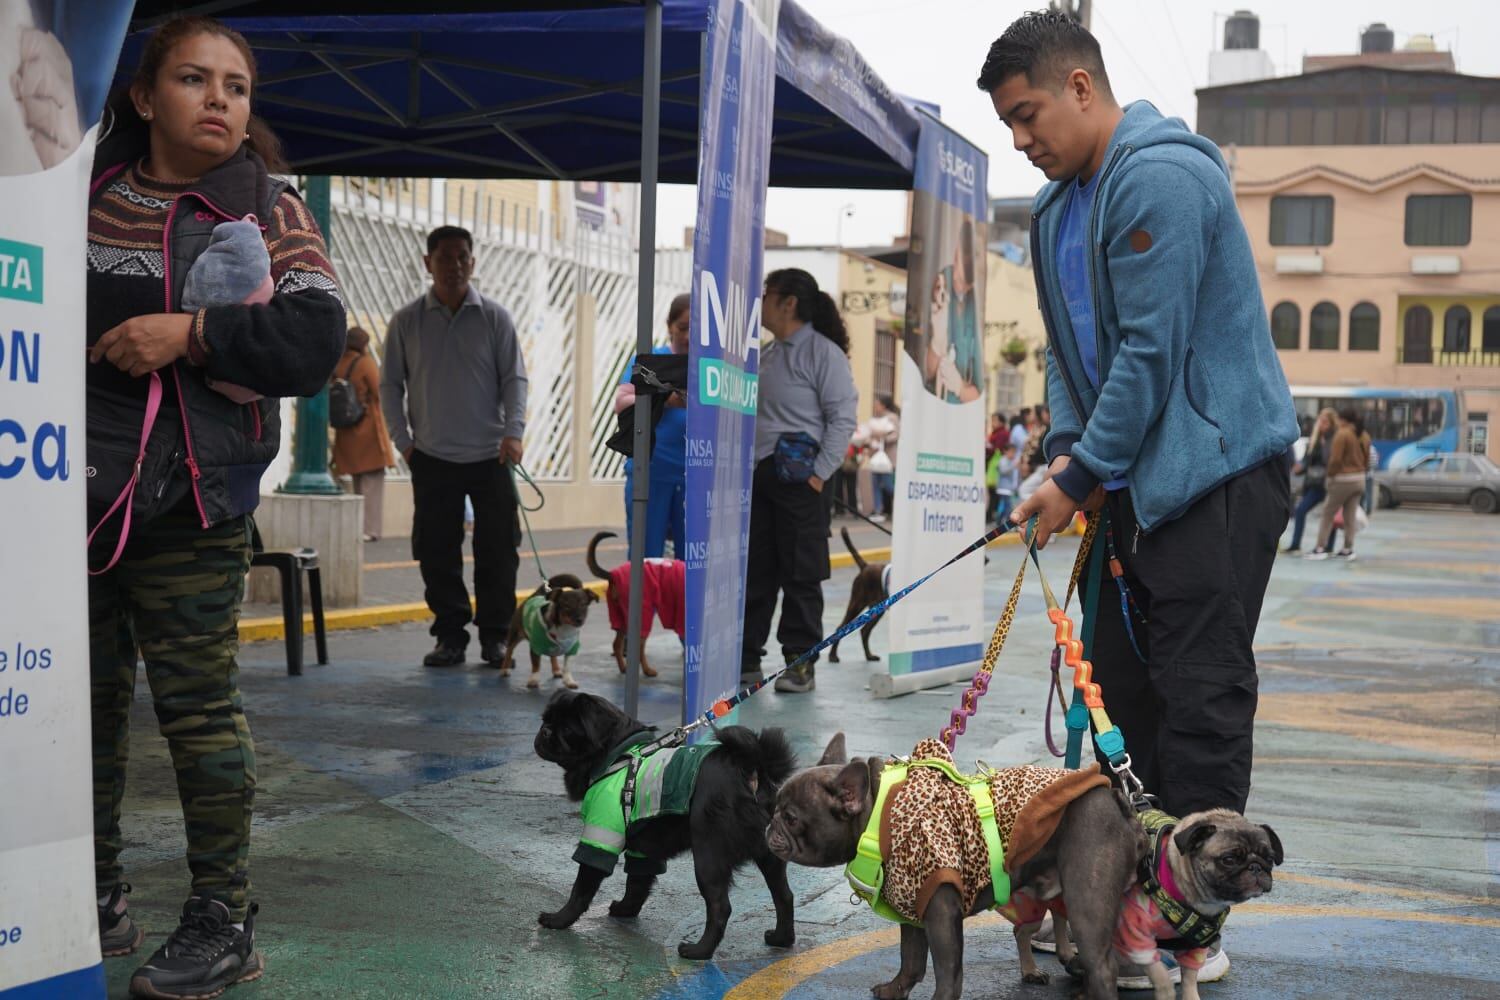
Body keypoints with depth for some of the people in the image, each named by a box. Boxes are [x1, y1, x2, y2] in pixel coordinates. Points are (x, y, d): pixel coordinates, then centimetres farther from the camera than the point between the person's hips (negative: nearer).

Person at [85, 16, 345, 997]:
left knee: (199, 699, -2)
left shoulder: (266, 206, 3)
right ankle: (98, 902, 24)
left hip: (189, 499, -4)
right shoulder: (85, 195, 11)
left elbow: (317, 337, -8)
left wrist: (192, 332, -17)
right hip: (73, 489, 4)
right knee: (86, 697, 10)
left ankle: (224, 921, 9)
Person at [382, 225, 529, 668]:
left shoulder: (494, 317, 2)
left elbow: (514, 378, 1)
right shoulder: (406, 321, 4)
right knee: (438, 554, 3)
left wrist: (513, 431, -12)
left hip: (490, 455, -1)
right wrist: (404, 440, 0)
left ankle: (495, 636, 12)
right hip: (432, 457, 1)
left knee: (497, 550, 0)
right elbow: (390, 385, 8)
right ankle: (450, 637, 14)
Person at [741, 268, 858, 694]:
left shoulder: (824, 353, -6)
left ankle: (800, 664, 7)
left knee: (800, 576, 0)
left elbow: (843, 419, -10)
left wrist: (819, 475, -15)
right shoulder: (767, 355, 16)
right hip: (757, 477, 7)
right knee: (753, 572, 9)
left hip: (798, 479, -7)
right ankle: (746, 659, 16)